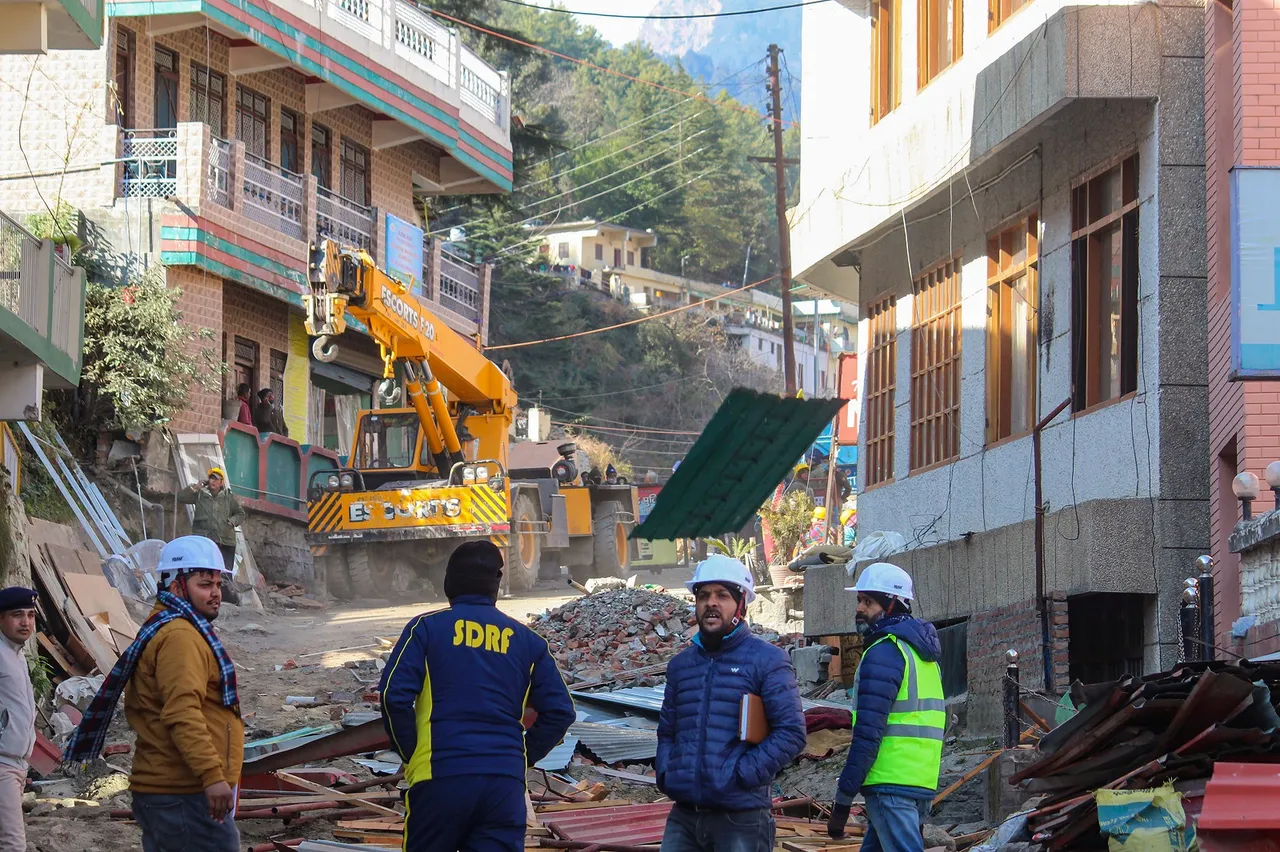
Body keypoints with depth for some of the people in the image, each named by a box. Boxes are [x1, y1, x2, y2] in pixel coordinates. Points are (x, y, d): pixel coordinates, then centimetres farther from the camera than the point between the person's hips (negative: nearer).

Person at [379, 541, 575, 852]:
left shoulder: (428, 627, 3)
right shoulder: (526, 640, 13)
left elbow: (394, 695, -7)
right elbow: (560, 711, 10)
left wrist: (410, 753, 5)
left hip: (441, 778, -2)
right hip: (506, 783, 2)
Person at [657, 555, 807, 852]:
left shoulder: (767, 660, -2)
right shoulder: (681, 664, 16)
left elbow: (790, 733, -8)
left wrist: (740, 775, -15)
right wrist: (665, 773, 5)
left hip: (741, 817, -5)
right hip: (684, 817, 5)